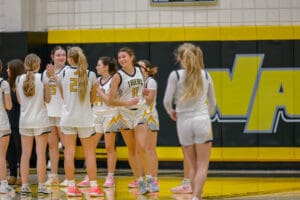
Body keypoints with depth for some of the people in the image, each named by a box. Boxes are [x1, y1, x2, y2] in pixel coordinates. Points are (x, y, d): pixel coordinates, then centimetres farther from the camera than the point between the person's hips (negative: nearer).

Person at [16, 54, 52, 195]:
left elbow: (20, 101, 11)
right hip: (40, 120, -3)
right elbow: (47, 99, 0)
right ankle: (41, 186, -2)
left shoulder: (19, 80, 1)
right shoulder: (43, 78, -7)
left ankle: (24, 185, 6)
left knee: (25, 154, 7)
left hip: (24, 120, 3)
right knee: (41, 154, -1)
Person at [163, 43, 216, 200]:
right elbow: (212, 103, 13)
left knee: (193, 166, 12)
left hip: (183, 122, 0)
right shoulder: (205, 75, 5)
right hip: (202, 121, 0)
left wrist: (171, 112, 15)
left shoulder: (175, 75, -4)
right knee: (202, 166, -1)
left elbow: (167, 101, -7)